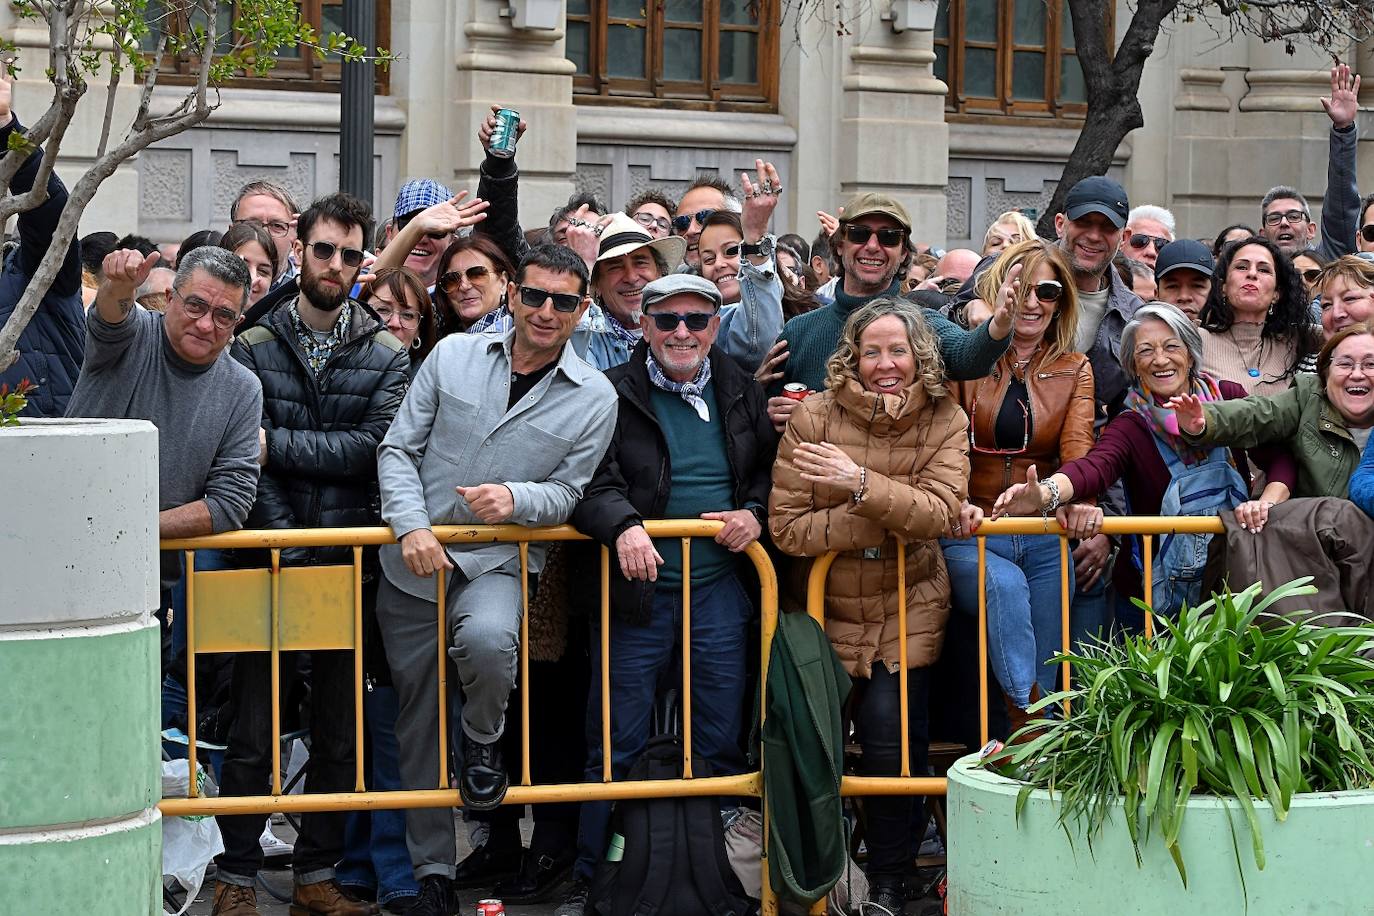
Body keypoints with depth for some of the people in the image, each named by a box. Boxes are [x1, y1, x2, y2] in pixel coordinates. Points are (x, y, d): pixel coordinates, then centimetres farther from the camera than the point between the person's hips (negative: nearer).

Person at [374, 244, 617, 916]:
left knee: (487, 640, -37)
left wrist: (516, 498, -19)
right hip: (412, 563, 2)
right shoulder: (454, 355, -1)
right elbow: (398, 448, 1)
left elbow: (568, 491, 2)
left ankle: (484, 739, -2)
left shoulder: (594, 398, -3)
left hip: (498, 563, -2)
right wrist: (411, 524, -14)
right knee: (418, 722, 8)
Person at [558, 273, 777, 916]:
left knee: (721, 744, 9)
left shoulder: (742, 394, 9)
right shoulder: (614, 394, -3)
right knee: (615, 746, 2)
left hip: (720, 591, 3)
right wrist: (623, 525, -30)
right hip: (638, 591, -3)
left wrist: (755, 512, -2)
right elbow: (591, 482, -12)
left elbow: (773, 470, 18)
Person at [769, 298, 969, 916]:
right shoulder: (814, 418, -9)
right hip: (826, 606, 0)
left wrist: (862, 484, -32)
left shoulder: (944, 421, -5)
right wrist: (890, 517, -21)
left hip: (907, 609, 0)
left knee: (891, 737, -13)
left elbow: (940, 513, -20)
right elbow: (786, 528, -15)